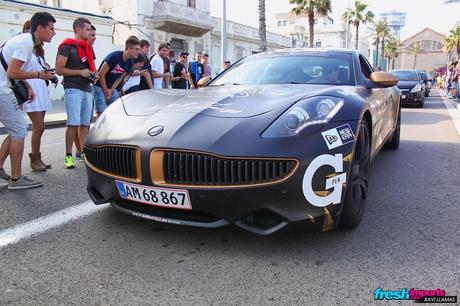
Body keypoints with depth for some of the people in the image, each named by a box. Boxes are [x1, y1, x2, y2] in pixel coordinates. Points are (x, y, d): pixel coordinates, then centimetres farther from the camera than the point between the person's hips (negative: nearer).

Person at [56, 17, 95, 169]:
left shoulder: (88, 47, 18)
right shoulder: (67, 46, -5)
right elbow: (59, 69, -9)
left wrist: (93, 74, 7)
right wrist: (80, 72, -15)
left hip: (87, 89, 7)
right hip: (73, 89, -7)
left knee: (85, 124, 8)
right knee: (73, 123, -11)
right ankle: (68, 155, -4)